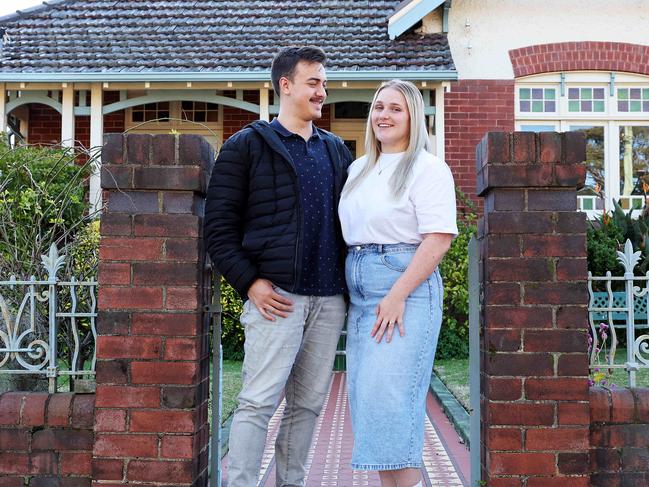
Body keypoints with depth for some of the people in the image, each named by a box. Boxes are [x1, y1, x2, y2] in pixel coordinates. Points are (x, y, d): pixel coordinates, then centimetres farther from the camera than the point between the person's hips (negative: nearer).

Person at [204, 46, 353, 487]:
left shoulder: (336, 150, 18)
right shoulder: (247, 146, 2)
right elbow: (219, 226, -2)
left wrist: (351, 280, 9)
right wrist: (248, 282, -11)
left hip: (330, 299, 5)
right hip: (277, 295, -5)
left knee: (309, 403, 10)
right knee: (259, 401, -8)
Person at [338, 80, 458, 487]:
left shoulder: (428, 168, -5)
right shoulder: (359, 169, 18)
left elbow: (439, 238, -14)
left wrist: (397, 295, -19)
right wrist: (347, 292, 11)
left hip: (406, 286, -7)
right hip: (359, 292, 8)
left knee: (389, 393, -12)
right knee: (368, 394, 7)